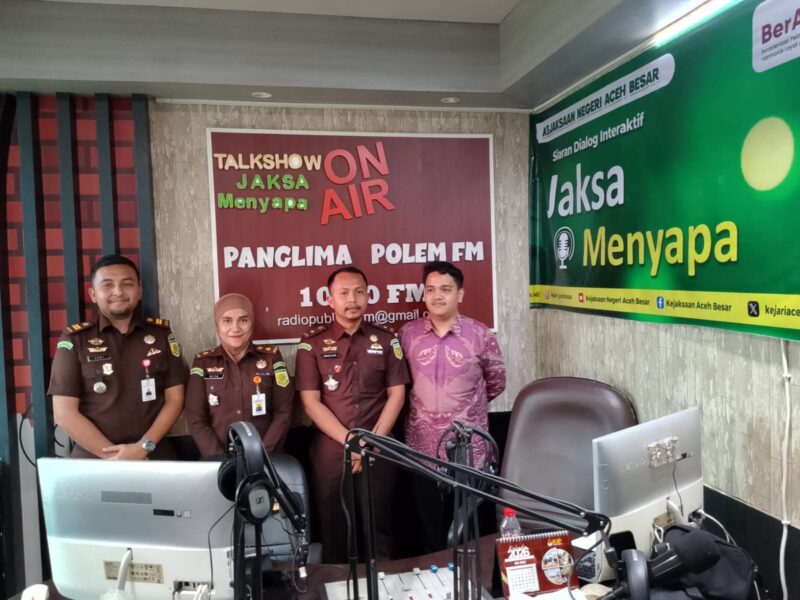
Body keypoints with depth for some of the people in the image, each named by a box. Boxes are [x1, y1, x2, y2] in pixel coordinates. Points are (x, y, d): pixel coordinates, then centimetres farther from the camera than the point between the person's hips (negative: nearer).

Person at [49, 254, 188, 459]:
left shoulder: (161, 333, 6)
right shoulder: (74, 340, 2)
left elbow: (174, 399, 5)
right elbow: (64, 413, -1)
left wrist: (144, 447, -7)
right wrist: (114, 455, -9)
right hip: (93, 459, -1)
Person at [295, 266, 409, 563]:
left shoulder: (386, 340, 4)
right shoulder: (312, 344, 0)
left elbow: (396, 395, 2)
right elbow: (311, 402, -5)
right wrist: (351, 442, -13)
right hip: (330, 453, 0)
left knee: (378, 529, 10)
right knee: (333, 532, 10)